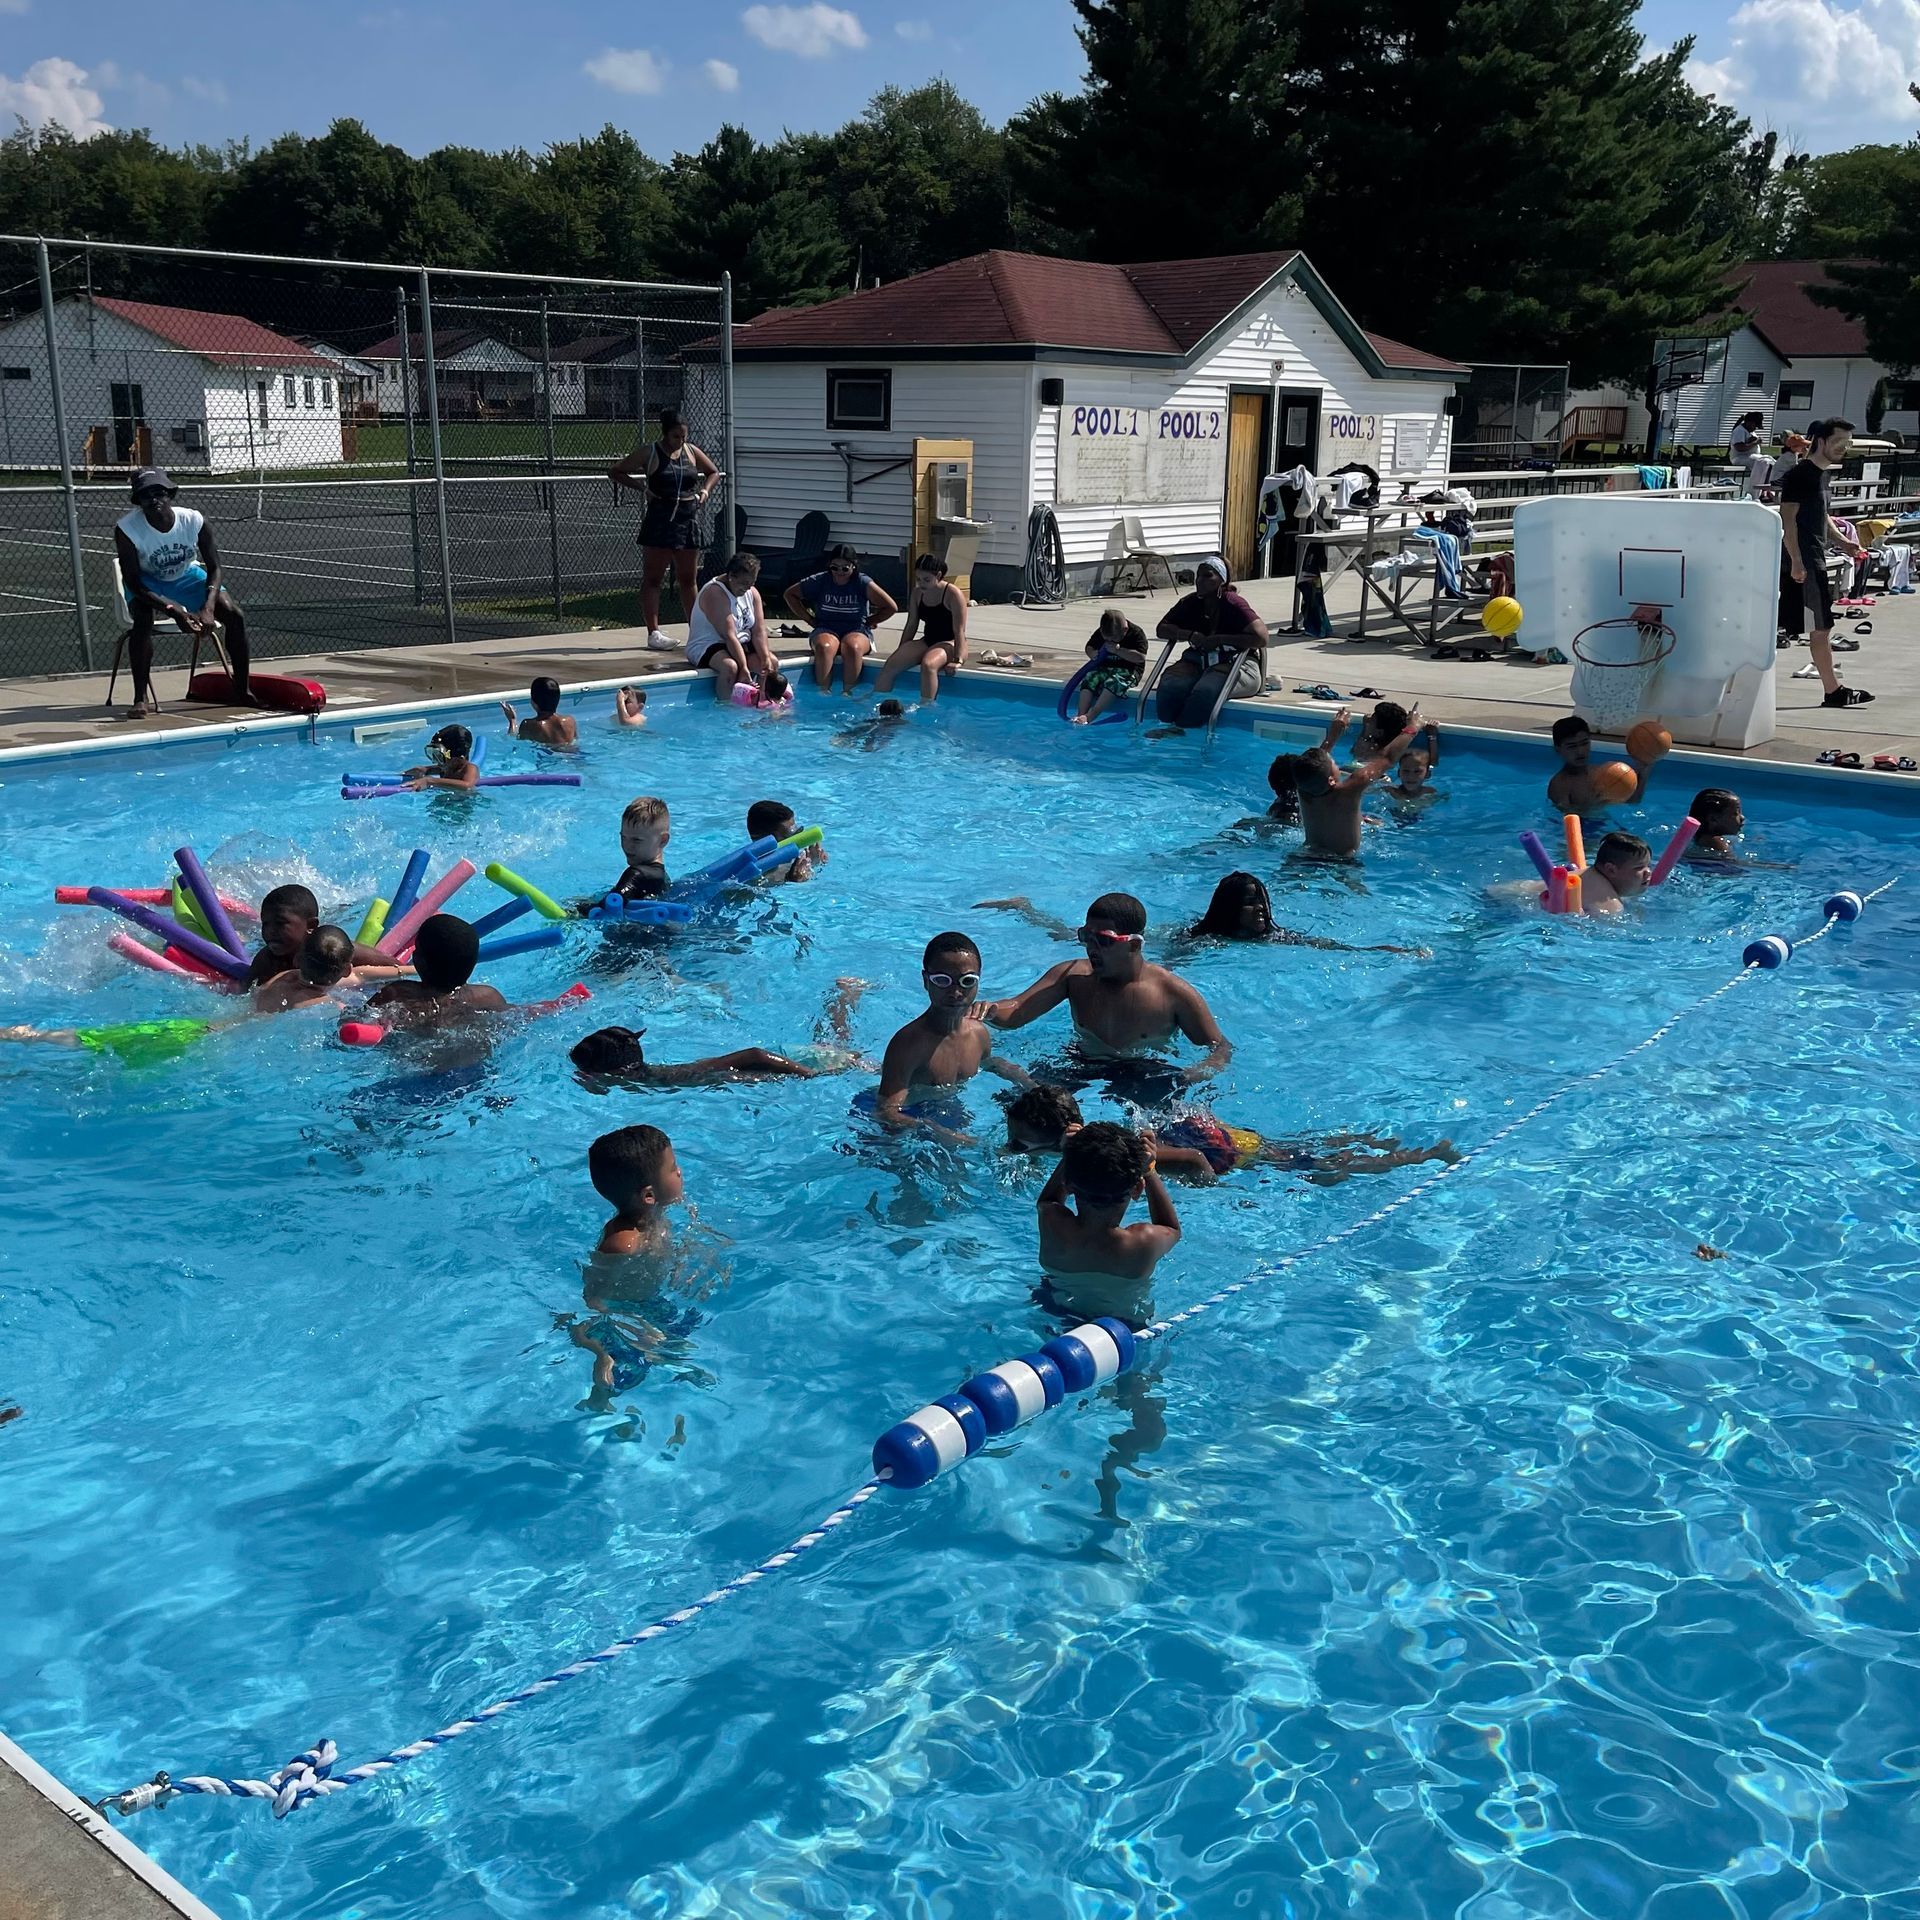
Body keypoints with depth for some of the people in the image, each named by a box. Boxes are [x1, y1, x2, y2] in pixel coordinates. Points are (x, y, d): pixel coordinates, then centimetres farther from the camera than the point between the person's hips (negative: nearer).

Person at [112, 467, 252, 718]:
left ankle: (241, 690, -5)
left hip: (186, 577, 2)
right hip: (148, 583, -2)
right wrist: (175, 611, -38)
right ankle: (142, 698, -28)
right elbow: (134, 583, -26)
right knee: (143, 618, -35)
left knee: (235, 615, -19)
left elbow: (214, 568, -14)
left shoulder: (194, 520, -21)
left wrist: (208, 608, -33)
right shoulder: (127, 529, -27)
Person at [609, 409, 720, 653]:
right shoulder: (649, 453, -3)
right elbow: (614, 471, 1)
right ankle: (653, 632, -2)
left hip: (688, 521, 4)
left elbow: (713, 472, 23)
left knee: (688, 579, 10)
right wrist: (641, 486, -9)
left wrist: (705, 490, 4)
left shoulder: (691, 451, 9)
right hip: (659, 521, -4)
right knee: (652, 578, -2)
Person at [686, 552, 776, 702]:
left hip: (742, 645, 7)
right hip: (706, 647, -7)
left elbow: (759, 631, -5)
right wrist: (744, 668, -33)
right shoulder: (714, 594, -22)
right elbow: (729, 636, -28)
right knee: (730, 666, -37)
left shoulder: (752, 593, 2)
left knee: (772, 663, -13)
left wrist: (766, 659, -21)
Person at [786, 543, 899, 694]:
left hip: (857, 632, -1)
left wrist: (867, 622, 0)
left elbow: (891, 608, 1)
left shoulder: (863, 583, -3)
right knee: (824, 647, -37)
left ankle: (847, 692, -30)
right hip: (826, 631, 1)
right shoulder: (819, 581, 1)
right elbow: (790, 594, 12)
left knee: (852, 647, -38)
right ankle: (823, 693, -33)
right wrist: (810, 620, 7)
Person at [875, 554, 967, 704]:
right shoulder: (917, 593, 6)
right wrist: (900, 653, 14)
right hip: (927, 641, 6)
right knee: (890, 665, -16)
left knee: (928, 664, -39)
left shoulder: (953, 594, -14)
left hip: (949, 643, -6)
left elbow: (959, 631, -17)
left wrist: (958, 660, -24)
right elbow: (911, 626, 14)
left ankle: (926, 707, -37)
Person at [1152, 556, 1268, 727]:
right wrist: (1190, 635, -6)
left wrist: (1220, 639, -17)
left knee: (1205, 692, -37)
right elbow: (1161, 629, 14)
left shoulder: (1233, 604, -9)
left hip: (1233, 663, -5)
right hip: (1196, 660, 5)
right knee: (1169, 690, -28)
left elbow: (1261, 638, -18)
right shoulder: (1190, 603, 8)